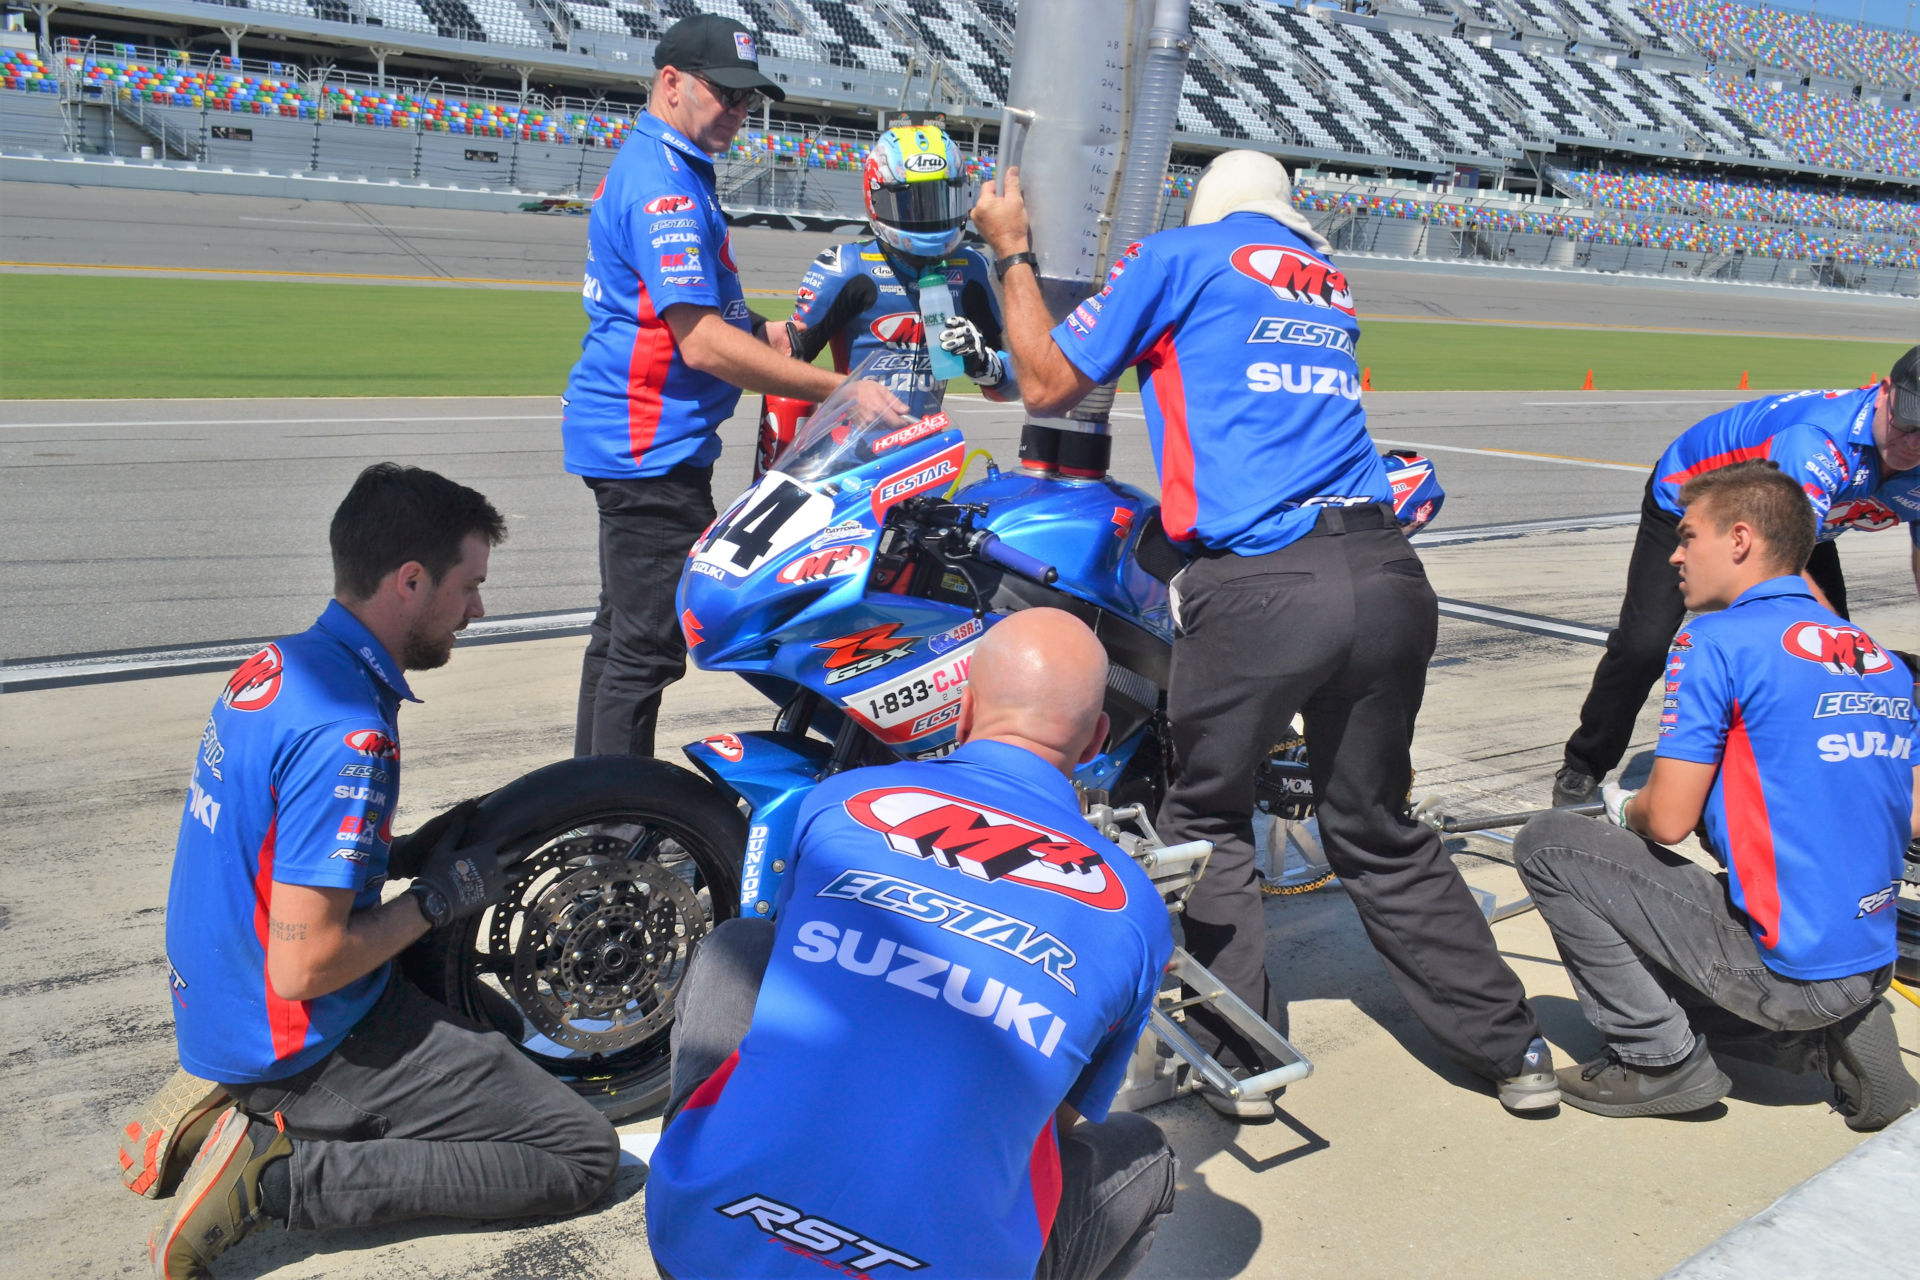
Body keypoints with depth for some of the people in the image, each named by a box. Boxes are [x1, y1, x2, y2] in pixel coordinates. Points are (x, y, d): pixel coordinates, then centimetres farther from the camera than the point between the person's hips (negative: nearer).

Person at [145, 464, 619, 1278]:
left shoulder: (275, 664, 3)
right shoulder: (348, 733, -27)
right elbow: (302, 966, -28)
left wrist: (404, 855, 5)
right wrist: (437, 899, -13)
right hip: (294, 1044, -9)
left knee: (455, 994, 35)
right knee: (584, 1155, -8)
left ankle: (227, 1095, 15)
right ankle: (284, 1172, -10)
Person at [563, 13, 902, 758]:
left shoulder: (650, 167, 17)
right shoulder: (664, 183, -17)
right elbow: (702, 345, -25)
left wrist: (769, 332, 10)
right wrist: (837, 390, -24)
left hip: (629, 441, 11)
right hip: (652, 444, -11)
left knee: (624, 632, 17)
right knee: (649, 644, -7)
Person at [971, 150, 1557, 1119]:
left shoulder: (1178, 254, 8)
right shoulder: (1331, 284, 26)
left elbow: (1049, 385, 9)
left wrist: (1011, 250, 21)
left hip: (1260, 585, -6)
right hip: (1387, 574, 6)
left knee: (1206, 819, 14)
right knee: (1378, 834, 18)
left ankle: (1241, 1055, 14)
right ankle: (1512, 1047, 23)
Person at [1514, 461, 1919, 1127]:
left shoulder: (1716, 642, -14)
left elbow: (1667, 820, -16)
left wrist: (1624, 808, 8)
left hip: (1779, 967, -8)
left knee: (1547, 843, 0)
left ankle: (1661, 1060, 2)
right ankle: (1837, 1036, 11)